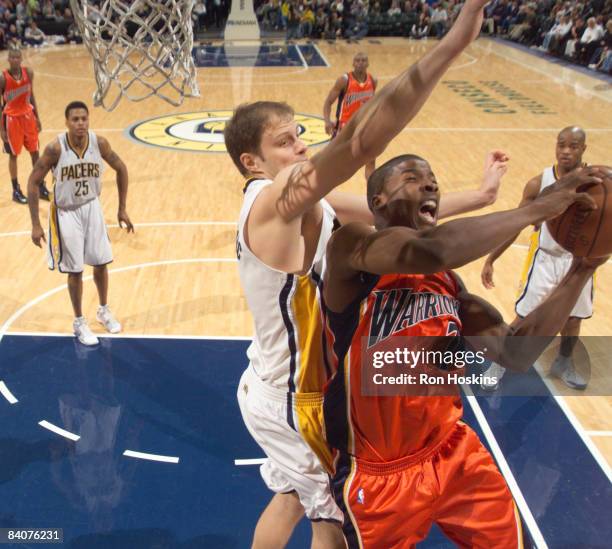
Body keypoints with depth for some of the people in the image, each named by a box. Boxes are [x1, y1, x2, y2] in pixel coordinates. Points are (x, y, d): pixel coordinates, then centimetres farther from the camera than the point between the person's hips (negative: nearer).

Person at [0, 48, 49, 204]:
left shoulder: (28, 73, -4)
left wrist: (37, 118, 9)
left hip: (28, 116, 4)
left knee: (35, 152, 10)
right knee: (13, 155, 5)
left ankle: (40, 186, 21)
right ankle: (16, 190, 15)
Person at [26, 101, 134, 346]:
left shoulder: (99, 142, -15)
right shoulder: (55, 148, -23)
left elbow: (121, 169, 1)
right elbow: (33, 182, -15)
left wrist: (122, 209, 3)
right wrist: (36, 224, -16)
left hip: (92, 208, 3)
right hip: (66, 212, -3)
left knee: (101, 263, 12)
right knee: (75, 270, 4)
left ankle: (104, 311, 35)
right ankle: (79, 322, 23)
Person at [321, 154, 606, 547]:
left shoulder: (448, 281, 4)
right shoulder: (351, 245, -18)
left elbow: (516, 353, 1)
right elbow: (432, 250, -38)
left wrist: (581, 271, -6)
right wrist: (537, 209, -30)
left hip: (452, 452, 7)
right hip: (377, 474, -6)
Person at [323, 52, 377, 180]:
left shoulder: (373, 81, -4)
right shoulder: (344, 80, -18)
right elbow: (328, 102, -18)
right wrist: (327, 121, -33)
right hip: (345, 125, -4)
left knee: (371, 159, 3)